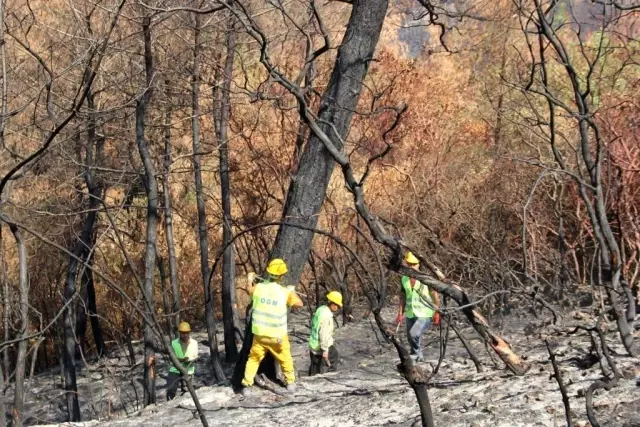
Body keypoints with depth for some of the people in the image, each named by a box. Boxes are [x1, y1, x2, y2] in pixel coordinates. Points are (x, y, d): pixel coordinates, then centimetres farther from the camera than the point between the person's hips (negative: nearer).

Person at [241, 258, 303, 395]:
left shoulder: (258, 288, -9)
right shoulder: (285, 292, -16)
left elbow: (250, 291, 16)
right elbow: (299, 303, -1)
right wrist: (292, 291, 15)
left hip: (260, 334, 2)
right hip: (278, 336, -2)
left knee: (254, 358, 16)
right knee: (285, 359, 20)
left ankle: (247, 385, 11)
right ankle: (290, 383, 29)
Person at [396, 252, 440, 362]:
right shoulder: (404, 279, 5)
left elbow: (435, 296, -6)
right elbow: (403, 297, 13)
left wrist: (437, 313, -10)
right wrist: (400, 314, 8)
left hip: (425, 315, -6)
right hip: (410, 314, 6)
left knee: (414, 334, -25)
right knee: (410, 338, 10)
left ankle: (416, 353, -2)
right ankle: (419, 357, 31)